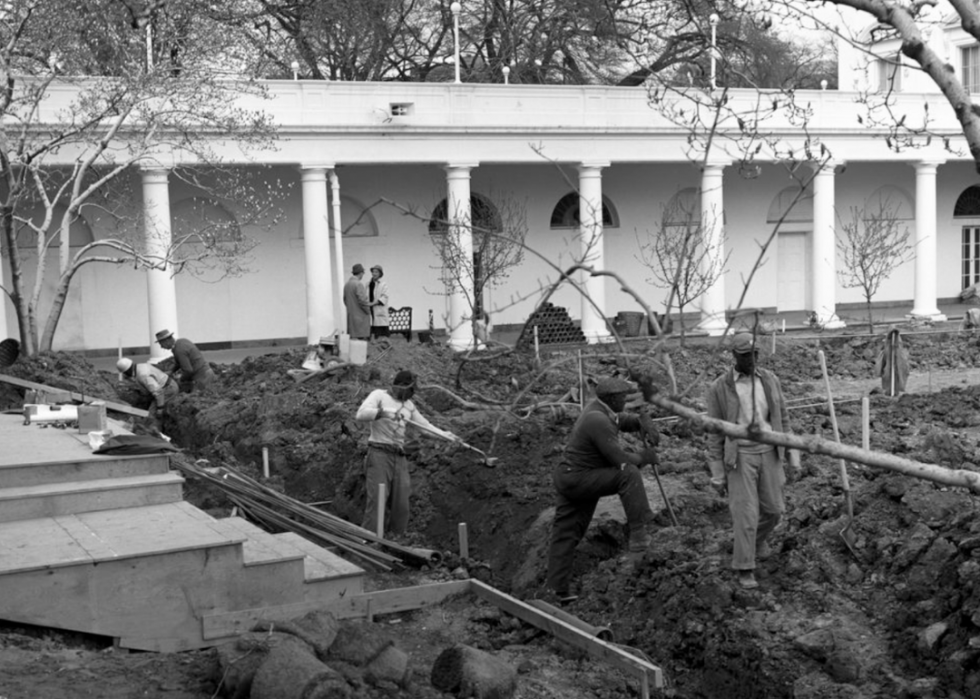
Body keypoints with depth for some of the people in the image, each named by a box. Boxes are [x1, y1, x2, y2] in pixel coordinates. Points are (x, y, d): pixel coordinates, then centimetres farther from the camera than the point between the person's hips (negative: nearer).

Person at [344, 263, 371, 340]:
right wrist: (368, 310, -6)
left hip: (350, 316, 9)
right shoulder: (358, 284, -17)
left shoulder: (347, 284, 9)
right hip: (360, 316, -9)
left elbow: (345, 299, 17)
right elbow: (362, 300, -20)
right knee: (361, 338, -7)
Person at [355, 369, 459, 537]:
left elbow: (424, 426, 26)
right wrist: (381, 412, -28)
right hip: (379, 454, -6)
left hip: (400, 458, 6)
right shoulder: (379, 395, 1)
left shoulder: (408, 405, 19)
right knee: (377, 500, -13)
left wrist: (446, 435, 14)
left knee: (400, 503, 2)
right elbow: (361, 415, -13)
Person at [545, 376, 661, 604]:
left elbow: (623, 420, 20)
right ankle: (638, 534, -24)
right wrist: (645, 457, -7)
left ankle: (558, 589, 17)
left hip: (569, 478, 11)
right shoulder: (598, 421, -23)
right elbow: (620, 460, -23)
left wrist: (643, 423, -1)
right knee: (628, 474, -22)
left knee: (565, 534, 12)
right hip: (579, 480, -11)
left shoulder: (598, 408, 6)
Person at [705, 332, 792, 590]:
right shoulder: (719, 388, -10)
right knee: (746, 513, -5)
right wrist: (717, 474, -5)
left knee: (773, 509, 10)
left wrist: (783, 457, 12)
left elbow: (781, 418, 10)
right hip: (738, 457, -4)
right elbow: (715, 433, -6)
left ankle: (758, 537, 44)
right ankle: (744, 568, 11)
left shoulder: (769, 380, 0)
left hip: (767, 454, 4)